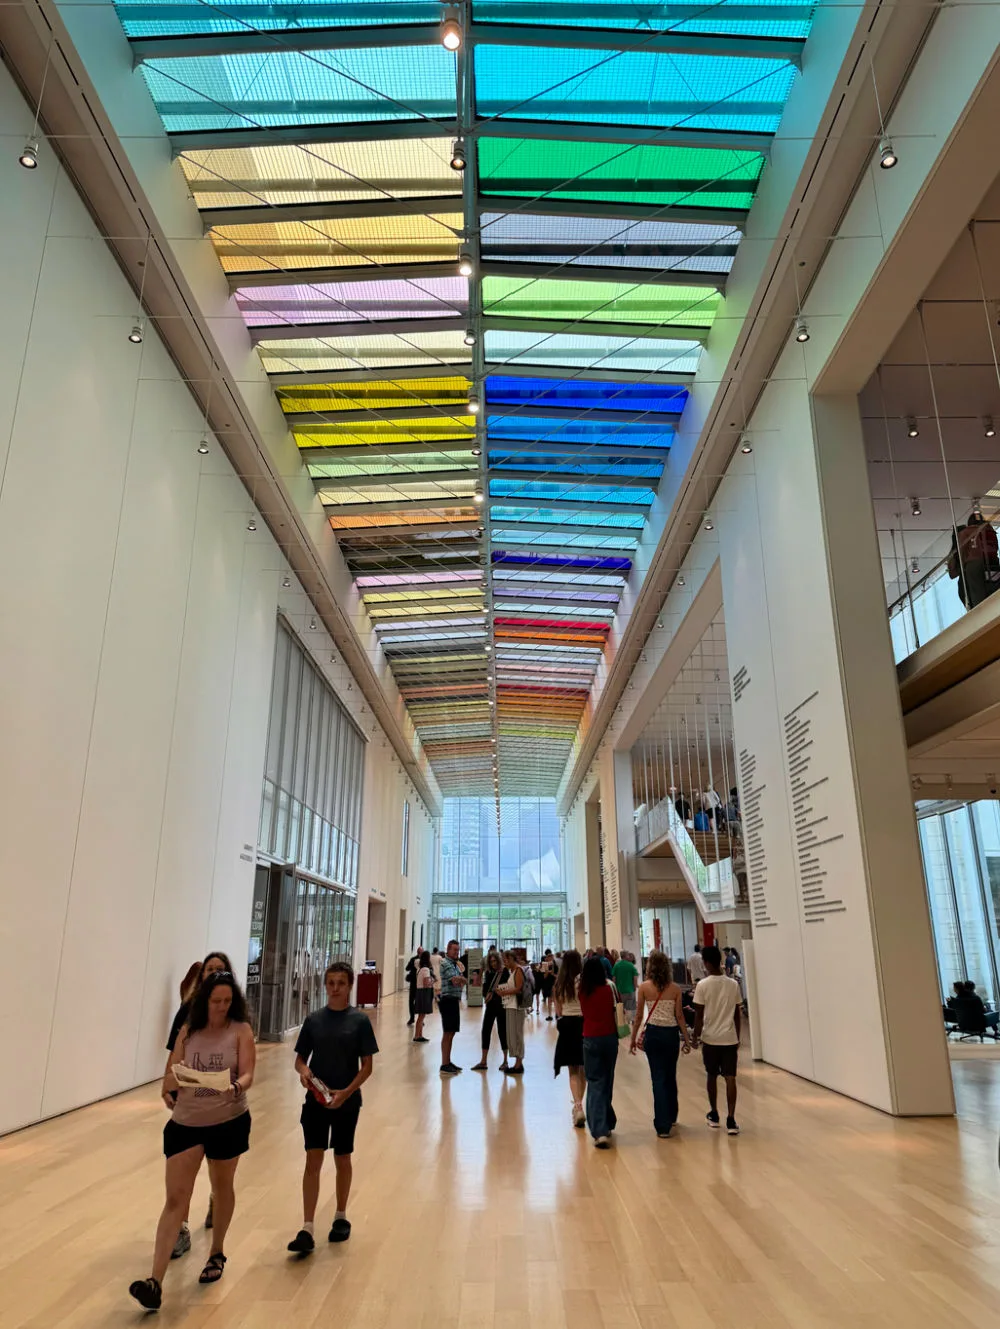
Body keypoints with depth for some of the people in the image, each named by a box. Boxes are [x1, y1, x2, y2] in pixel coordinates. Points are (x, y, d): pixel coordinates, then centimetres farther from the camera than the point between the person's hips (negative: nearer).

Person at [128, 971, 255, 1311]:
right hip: (185, 1123, 1)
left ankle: (216, 1255, 39)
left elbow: (248, 1074, -17)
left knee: (222, 1188, 18)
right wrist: (169, 1088, -15)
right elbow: (171, 1073, 5)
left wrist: (235, 1086, -37)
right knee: (175, 1199, -3)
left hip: (229, 1122, -1)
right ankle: (155, 1281, -3)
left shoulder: (241, 1031, -9)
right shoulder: (188, 1031, -1)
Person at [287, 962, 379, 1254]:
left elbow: (367, 1066, -7)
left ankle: (341, 1217, 33)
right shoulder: (313, 1019, -1)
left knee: (342, 1159, 14)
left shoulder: (359, 1020, -8)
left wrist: (346, 1092, -18)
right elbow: (300, 1058, 5)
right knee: (313, 1161, 0)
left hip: (347, 1102, -1)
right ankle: (307, 1230, 6)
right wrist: (303, 1071, -17)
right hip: (315, 1100, 1)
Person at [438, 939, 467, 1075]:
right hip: (447, 1000, -9)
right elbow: (456, 980, -21)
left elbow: (462, 982, 14)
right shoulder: (445, 963, -12)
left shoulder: (456, 964, 17)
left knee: (451, 1033, 15)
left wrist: (459, 979, -7)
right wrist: (461, 978, 0)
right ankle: (444, 1065, -3)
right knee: (447, 1033, -6)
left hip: (454, 1001, 9)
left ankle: (448, 1062, 24)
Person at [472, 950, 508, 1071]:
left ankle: (505, 1061, 16)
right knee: (485, 1031, 5)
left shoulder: (504, 972, -9)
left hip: (501, 1005, -5)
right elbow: (485, 989, 4)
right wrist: (487, 995, -15)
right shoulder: (487, 973, 6)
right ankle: (483, 1062, 13)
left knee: (502, 1031, 3)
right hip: (490, 1005, 5)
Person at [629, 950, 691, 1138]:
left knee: (658, 1078, 4)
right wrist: (686, 1039, 8)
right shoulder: (675, 989, -3)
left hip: (652, 1033, -2)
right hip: (671, 1033, 2)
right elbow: (679, 1016, -2)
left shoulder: (644, 988, -7)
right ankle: (671, 1117, 35)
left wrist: (633, 1038, 7)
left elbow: (638, 1016, -3)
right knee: (671, 1076, 20)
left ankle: (663, 1125, 1)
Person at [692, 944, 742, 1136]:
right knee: (730, 1078, 2)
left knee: (711, 1076, 15)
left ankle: (714, 1115, 26)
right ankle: (731, 1120, -4)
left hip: (710, 1038, -1)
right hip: (730, 1038, 2)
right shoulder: (733, 984, -1)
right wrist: (737, 1038, 16)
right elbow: (737, 1015, 5)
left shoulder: (702, 985, -10)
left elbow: (699, 1015, -9)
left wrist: (696, 1037, 3)